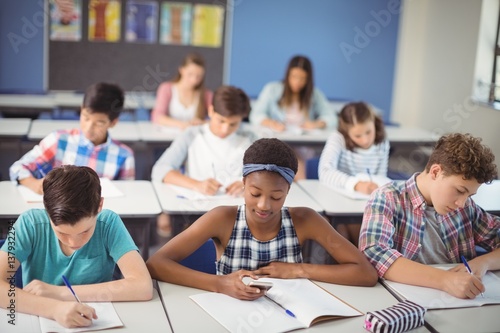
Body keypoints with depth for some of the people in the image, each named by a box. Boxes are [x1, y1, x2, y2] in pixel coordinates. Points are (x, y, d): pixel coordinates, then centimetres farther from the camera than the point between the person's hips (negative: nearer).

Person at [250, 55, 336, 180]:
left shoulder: (315, 94, 12)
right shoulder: (272, 89, 5)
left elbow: (331, 118, 6)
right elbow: (255, 115, -2)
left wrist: (316, 124, -17)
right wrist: (271, 123, -24)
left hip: (301, 145, 1)